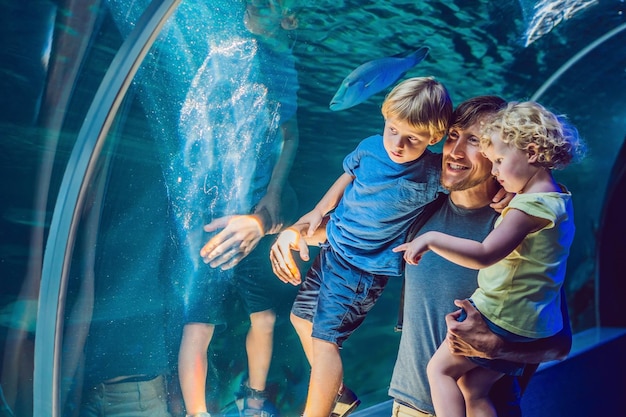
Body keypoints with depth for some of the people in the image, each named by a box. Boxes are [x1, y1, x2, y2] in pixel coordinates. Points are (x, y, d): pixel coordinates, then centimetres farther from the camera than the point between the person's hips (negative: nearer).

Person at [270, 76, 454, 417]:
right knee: (302, 317, 19)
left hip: (365, 269, -7)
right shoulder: (370, 147, -11)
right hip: (333, 248, 7)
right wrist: (318, 212, 7)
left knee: (324, 338, -9)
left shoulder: (432, 176, -25)